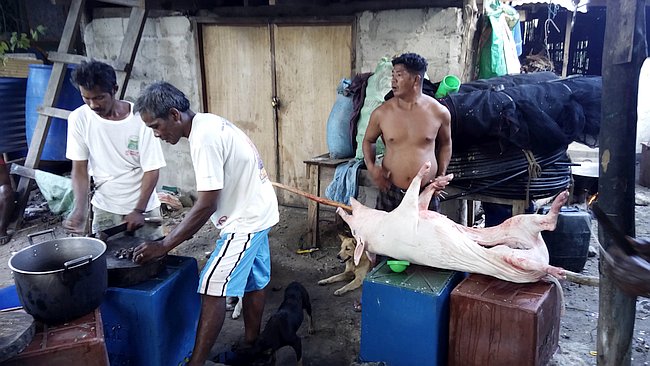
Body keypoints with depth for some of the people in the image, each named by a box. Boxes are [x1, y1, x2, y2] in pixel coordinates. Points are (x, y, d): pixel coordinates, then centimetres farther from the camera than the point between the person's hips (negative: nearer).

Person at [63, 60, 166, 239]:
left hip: (143, 206, -2)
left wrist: (139, 210, -16)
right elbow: (79, 168, -3)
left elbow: (152, 170, -12)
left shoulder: (140, 118, -17)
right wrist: (79, 209, -16)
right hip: (105, 209, 2)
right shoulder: (79, 119, -9)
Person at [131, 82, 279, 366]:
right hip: (257, 212, 10)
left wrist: (163, 246, -21)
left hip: (246, 219, -10)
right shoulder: (208, 123, 6)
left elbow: (206, 206, -26)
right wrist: (185, 229, 13)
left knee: (212, 288, -9)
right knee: (252, 281, 18)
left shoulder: (204, 139, -25)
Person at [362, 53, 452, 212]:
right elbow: (368, 140, 12)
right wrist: (371, 167, -5)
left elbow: (445, 143, 14)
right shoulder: (381, 113, -4)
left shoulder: (439, 112, -3)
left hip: (427, 193, 0)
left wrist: (442, 175, 4)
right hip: (390, 192, 0)